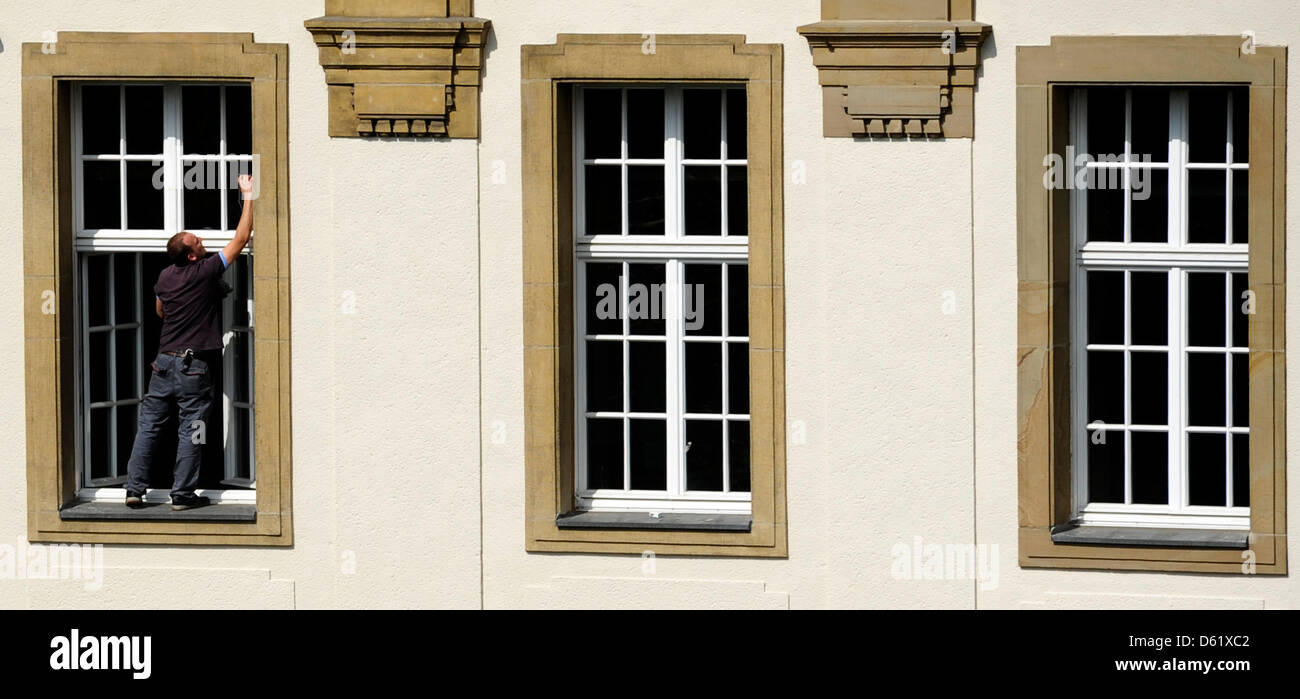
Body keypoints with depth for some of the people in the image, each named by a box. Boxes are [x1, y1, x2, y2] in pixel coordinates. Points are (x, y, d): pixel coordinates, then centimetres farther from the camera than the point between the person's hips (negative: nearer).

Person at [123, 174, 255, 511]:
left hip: (164, 361, 5)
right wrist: (248, 196, 0)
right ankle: (182, 494, 2)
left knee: (149, 424, 8)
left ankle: (135, 489, 6)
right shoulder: (205, 271, -11)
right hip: (193, 366, -5)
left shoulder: (166, 277, 6)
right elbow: (241, 238, -7)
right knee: (191, 429, 1)